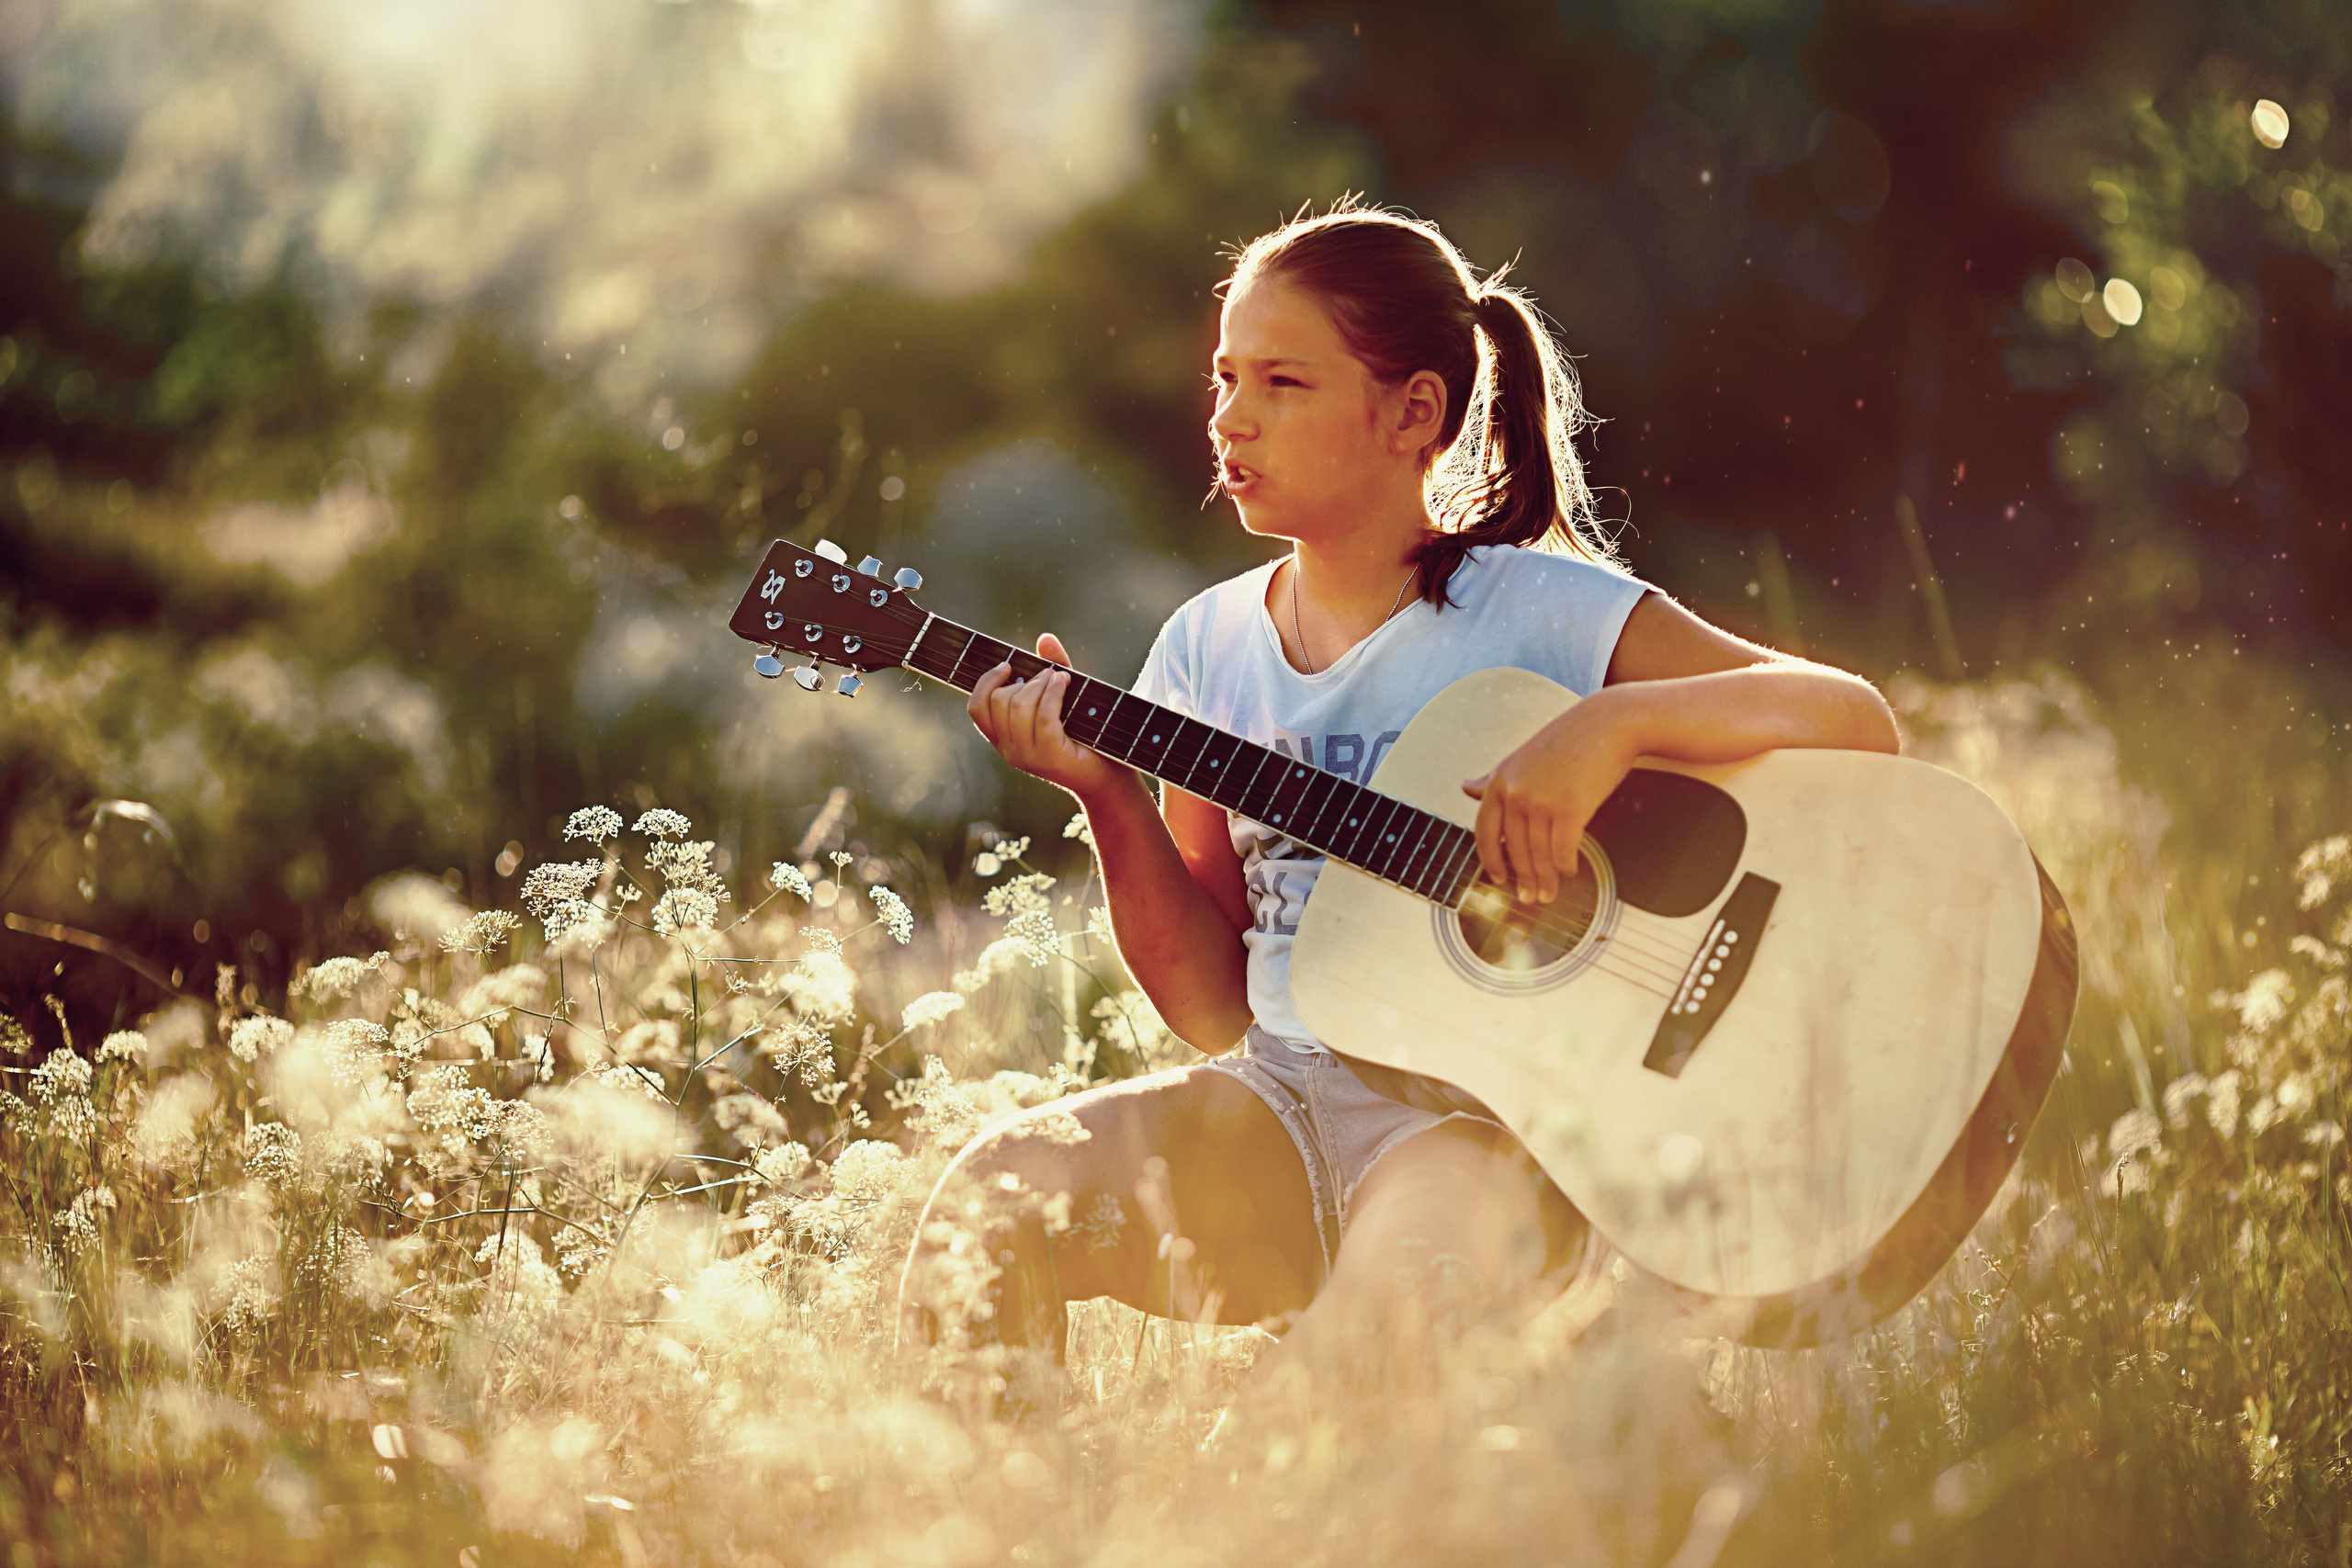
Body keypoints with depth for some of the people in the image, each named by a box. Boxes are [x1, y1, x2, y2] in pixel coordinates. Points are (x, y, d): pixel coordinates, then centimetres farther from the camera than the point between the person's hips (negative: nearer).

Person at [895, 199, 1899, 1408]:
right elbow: (1212, 1006, 11)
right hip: (1282, 1085, 5)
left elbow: (1857, 721, -10)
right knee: (991, 1196, -22)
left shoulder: (1540, 614, -3)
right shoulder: (1211, 647, 11)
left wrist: (1611, 725, -23)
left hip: (1485, 1101, -4)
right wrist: (1112, 798, -4)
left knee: (1396, 1273, -37)